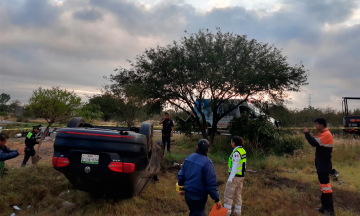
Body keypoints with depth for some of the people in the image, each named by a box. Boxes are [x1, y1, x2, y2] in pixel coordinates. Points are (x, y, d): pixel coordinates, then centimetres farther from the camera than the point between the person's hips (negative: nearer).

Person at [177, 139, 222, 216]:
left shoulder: (188, 158, -1)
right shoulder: (207, 163, -21)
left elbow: (181, 175, 6)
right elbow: (212, 184, -20)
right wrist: (217, 199, -10)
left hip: (188, 193, 6)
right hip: (199, 196, -6)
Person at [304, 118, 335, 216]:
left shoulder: (326, 134, -20)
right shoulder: (322, 134, 12)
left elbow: (314, 143, -28)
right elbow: (316, 142, 12)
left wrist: (306, 133, -18)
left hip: (324, 165, -10)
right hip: (321, 165, 10)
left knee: (325, 185, -6)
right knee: (323, 184, 15)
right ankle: (325, 206, 25)